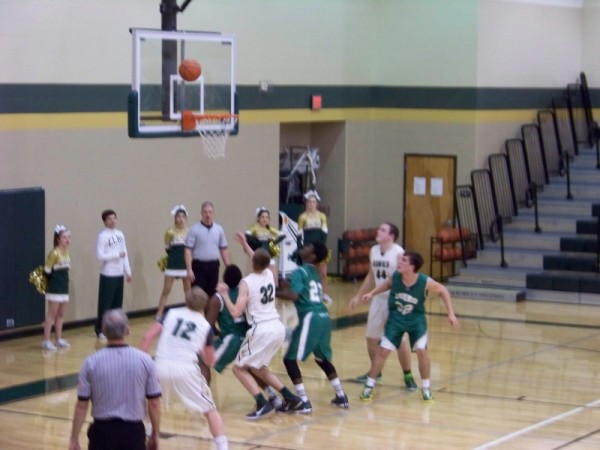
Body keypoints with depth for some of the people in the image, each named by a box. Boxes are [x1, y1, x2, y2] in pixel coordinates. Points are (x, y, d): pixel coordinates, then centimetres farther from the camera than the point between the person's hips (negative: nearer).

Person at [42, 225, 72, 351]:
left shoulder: (66, 252, 7)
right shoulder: (54, 253, -18)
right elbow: (47, 270, -14)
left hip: (64, 288, 8)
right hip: (55, 288, -8)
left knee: (61, 314, 13)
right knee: (51, 314, -4)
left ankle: (59, 339, 21)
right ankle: (46, 341, -1)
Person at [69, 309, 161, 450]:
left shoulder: (91, 362, -7)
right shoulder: (144, 360, -5)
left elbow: (81, 405, -4)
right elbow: (154, 403, -2)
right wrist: (155, 435, 11)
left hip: (103, 430, 0)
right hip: (133, 431, 0)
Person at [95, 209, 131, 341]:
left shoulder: (120, 234, 9)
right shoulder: (103, 236, -10)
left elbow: (125, 254, 12)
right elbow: (100, 256, -17)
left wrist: (128, 271, 9)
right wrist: (117, 255, -14)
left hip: (119, 274, 6)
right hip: (108, 275, -6)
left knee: (117, 303, 11)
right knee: (105, 304, -4)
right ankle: (100, 330, 3)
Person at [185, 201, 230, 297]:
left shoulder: (219, 229, 8)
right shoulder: (194, 229, -5)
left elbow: (224, 249, 12)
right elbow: (188, 250, -8)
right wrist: (189, 270, -15)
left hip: (213, 266, 4)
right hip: (199, 266, -4)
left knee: (211, 294, 8)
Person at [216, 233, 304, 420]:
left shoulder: (246, 283, -9)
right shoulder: (269, 274, 9)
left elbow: (235, 313, -15)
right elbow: (260, 263, 36)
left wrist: (224, 294, -2)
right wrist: (245, 245, 43)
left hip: (261, 330, -7)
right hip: (278, 328, 7)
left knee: (239, 368, 7)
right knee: (257, 368, 25)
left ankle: (263, 404, -9)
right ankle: (292, 399, 20)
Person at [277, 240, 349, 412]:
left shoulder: (299, 271, -4)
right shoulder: (314, 273, 22)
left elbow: (293, 295, -17)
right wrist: (288, 285, 26)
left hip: (311, 317, -8)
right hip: (323, 317, 9)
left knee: (290, 359, -2)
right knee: (322, 358, 27)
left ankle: (304, 401, -8)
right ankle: (341, 396, 29)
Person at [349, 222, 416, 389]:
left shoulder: (399, 253, -17)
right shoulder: (373, 251, 4)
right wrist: (359, 296, 18)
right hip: (378, 299, 7)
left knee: (400, 340, -4)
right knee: (371, 338, 12)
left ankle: (408, 375, 9)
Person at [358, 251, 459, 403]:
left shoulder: (425, 282, -26)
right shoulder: (395, 276, -21)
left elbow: (443, 291, -7)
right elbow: (388, 284, 5)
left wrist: (451, 313, -7)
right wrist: (372, 293, -3)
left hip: (416, 319, -1)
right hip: (396, 318, 1)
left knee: (421, 351, -10)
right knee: (383, 350, -4)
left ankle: (426, 388, 10)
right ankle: (369, 385, 9)